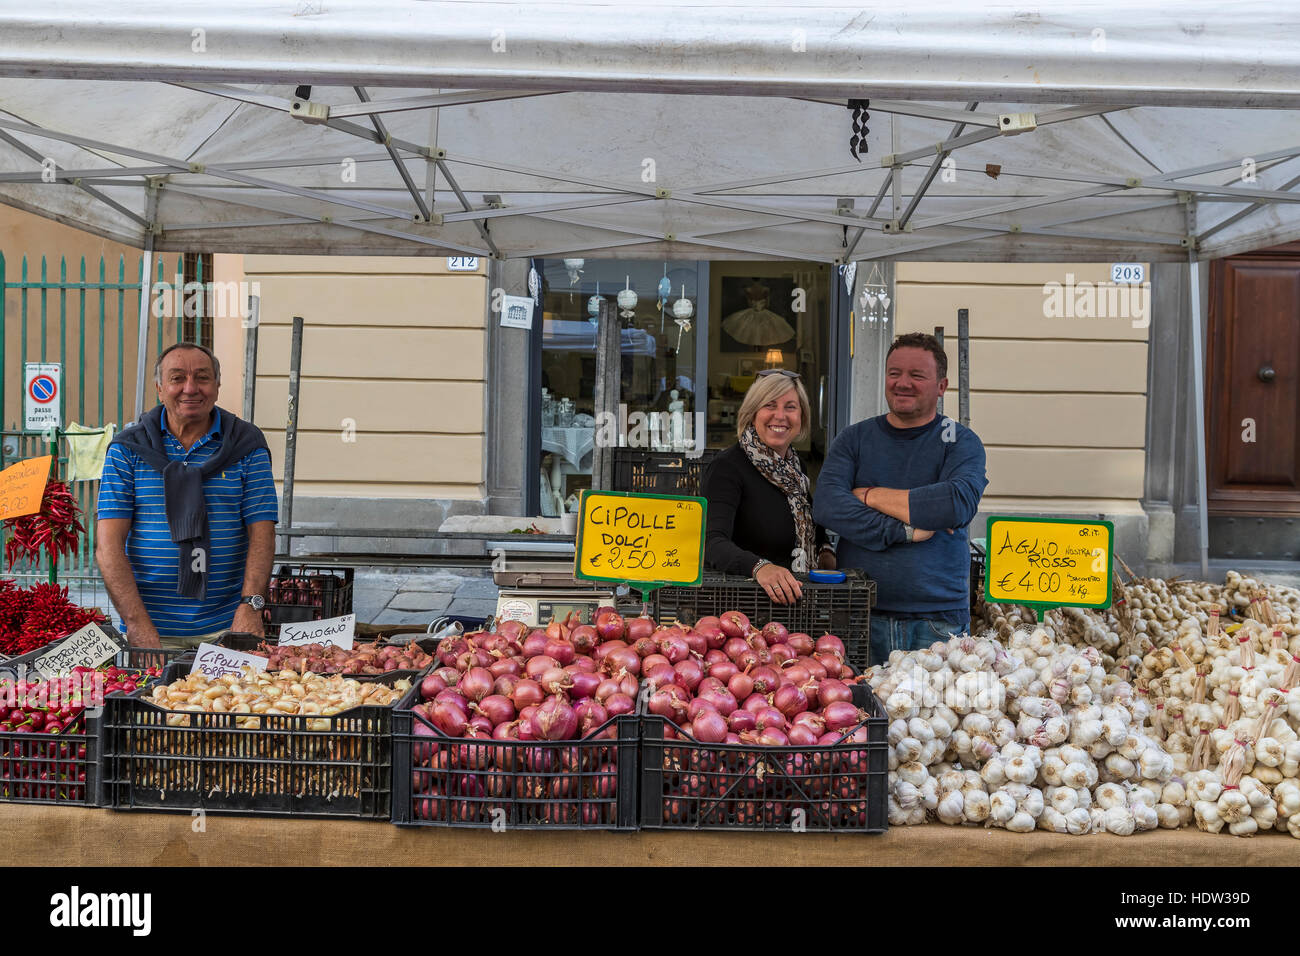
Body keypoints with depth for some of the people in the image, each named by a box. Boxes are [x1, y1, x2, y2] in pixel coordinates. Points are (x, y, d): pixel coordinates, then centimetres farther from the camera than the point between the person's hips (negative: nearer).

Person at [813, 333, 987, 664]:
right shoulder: (855, 439, 10)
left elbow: (960, 503, -16)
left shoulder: (961, 442, 4)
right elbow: (827, 505, -6)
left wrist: (870, 496, -8)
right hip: (860, 613, 2)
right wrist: (904, 530, -15)